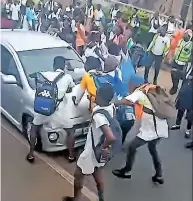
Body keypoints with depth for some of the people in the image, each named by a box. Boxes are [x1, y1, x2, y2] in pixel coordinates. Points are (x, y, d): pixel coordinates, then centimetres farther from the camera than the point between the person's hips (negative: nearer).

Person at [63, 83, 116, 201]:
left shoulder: (98, 116, -35)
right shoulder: (111, 107, -11)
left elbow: (111, 138, -45)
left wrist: (104, 147, -25)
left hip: (93, 152, -8)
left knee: (78, 175, 17)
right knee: (98, 175, 28)